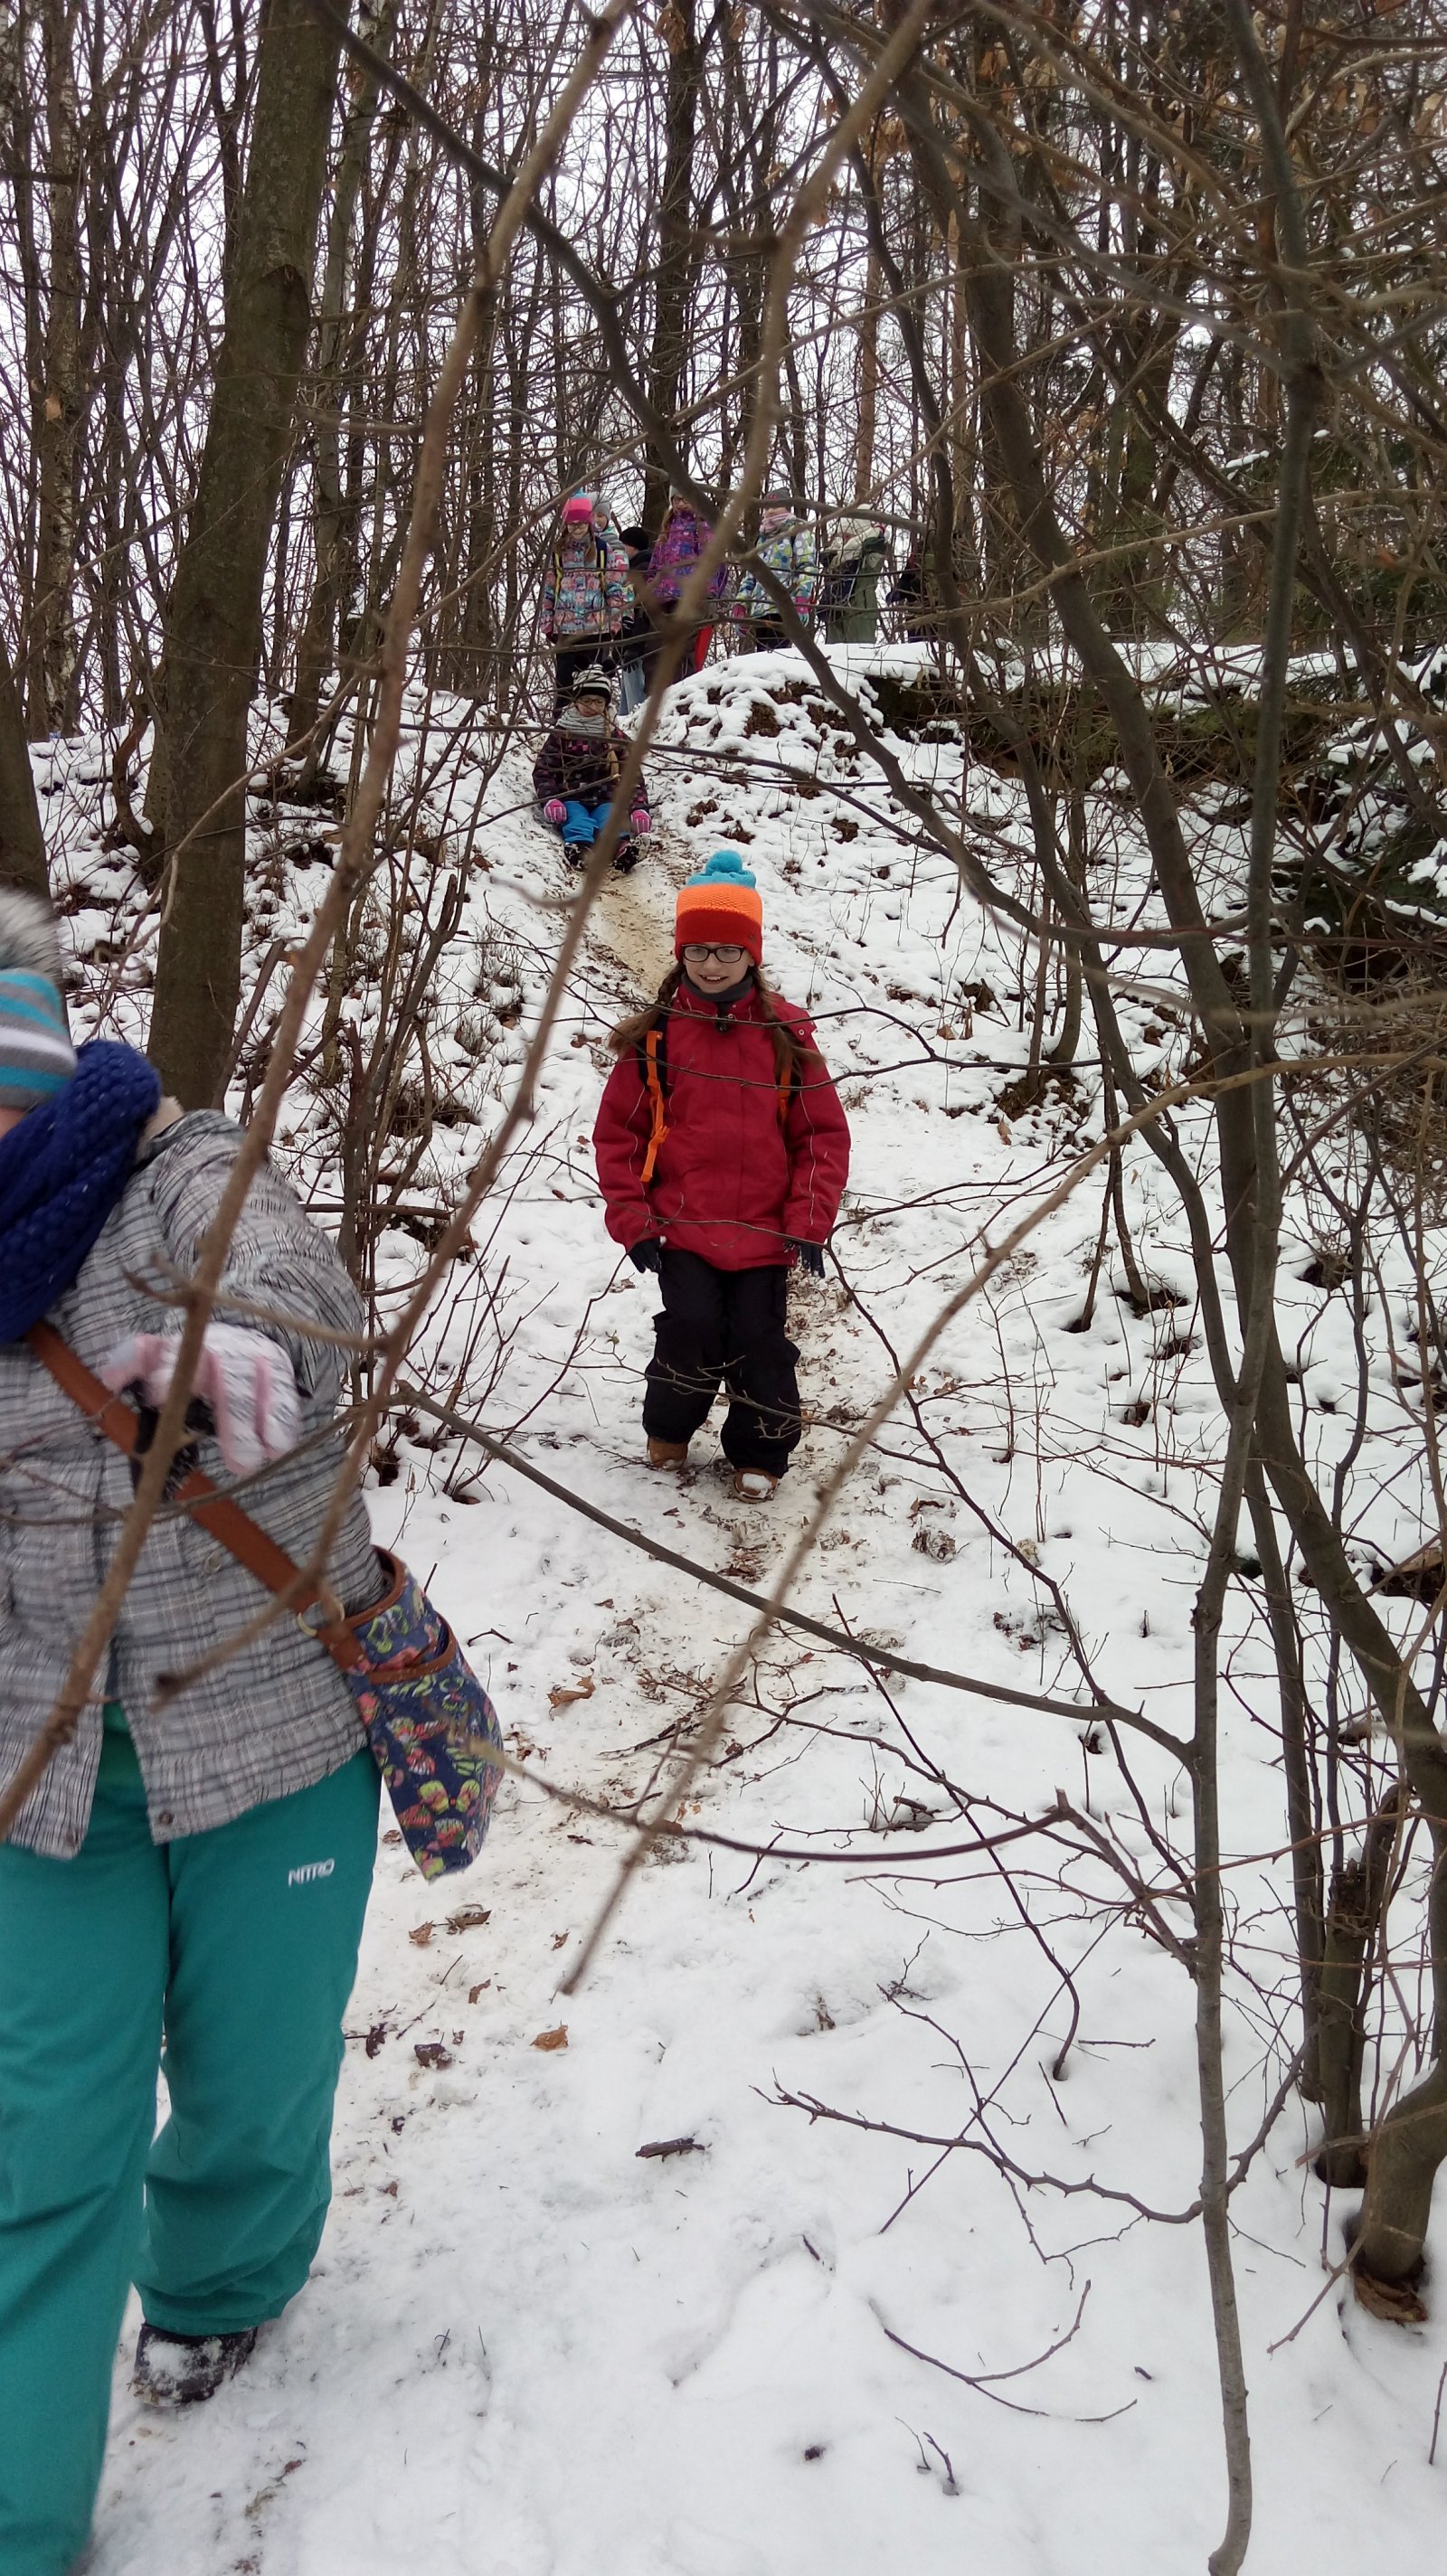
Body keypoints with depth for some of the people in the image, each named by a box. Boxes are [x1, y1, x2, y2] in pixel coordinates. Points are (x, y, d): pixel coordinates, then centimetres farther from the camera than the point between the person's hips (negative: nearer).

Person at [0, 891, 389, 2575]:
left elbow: (301, 1289, -38)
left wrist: (240, 1351, -58)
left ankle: (218, 2276, 49)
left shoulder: (173, 1178, -16)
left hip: (270, 1730, -3)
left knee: (254, 2084, 15)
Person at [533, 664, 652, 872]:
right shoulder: (560, 735, 15)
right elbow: (543, 770, 9)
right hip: (571, 798, -1)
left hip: (606, 799, 1)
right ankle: (580, 846, -70)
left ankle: (620, 847, -67)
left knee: (611, 818, -35)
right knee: (578, 821, -37)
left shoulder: (617, 738, 21)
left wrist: (639, 808, -2)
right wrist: (549, 799, -12)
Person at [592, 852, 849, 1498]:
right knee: (692, 1327, -12)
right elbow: (617, 1131, 4)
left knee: (760, 1341, 1)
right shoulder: (654, 1034, 0)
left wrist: (808, 1221, -5)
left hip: (765, 1231, 1)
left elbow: (823, 1133, 3)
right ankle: (668, 1431, 17)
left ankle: (759, 1453, 24)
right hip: (682, 1227, -1)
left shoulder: (784, 1033, 1)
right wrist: (631, 1221, -4)